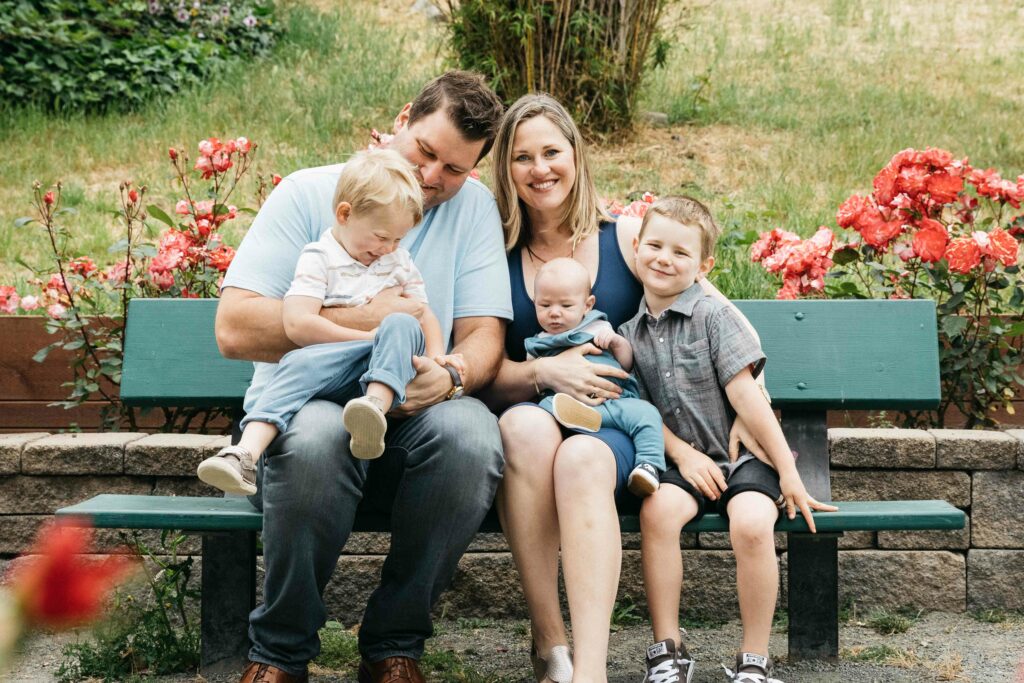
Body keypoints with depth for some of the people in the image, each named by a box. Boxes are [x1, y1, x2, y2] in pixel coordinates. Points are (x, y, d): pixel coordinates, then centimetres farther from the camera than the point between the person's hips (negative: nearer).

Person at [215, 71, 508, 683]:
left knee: (471, 436, -32)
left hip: (411, 418, 2)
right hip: (301, 406, -2)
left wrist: (450, 377, -24)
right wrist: (360, 317, -19)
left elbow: (484, 337, 0)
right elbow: (235, 329, -11)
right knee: (317, 437, -38)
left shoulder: (472, 207, 8)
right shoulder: (308, 194, 0)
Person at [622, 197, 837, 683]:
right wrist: (682, 455, -9)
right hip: (685, 461, 3)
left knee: (751, 524, -32)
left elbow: (744, 393, -10)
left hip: (744, 456, -3)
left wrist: (788, 472, -11)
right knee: (658, 508, -30)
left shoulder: (712, 315, -4)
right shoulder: (629, 332, 8)